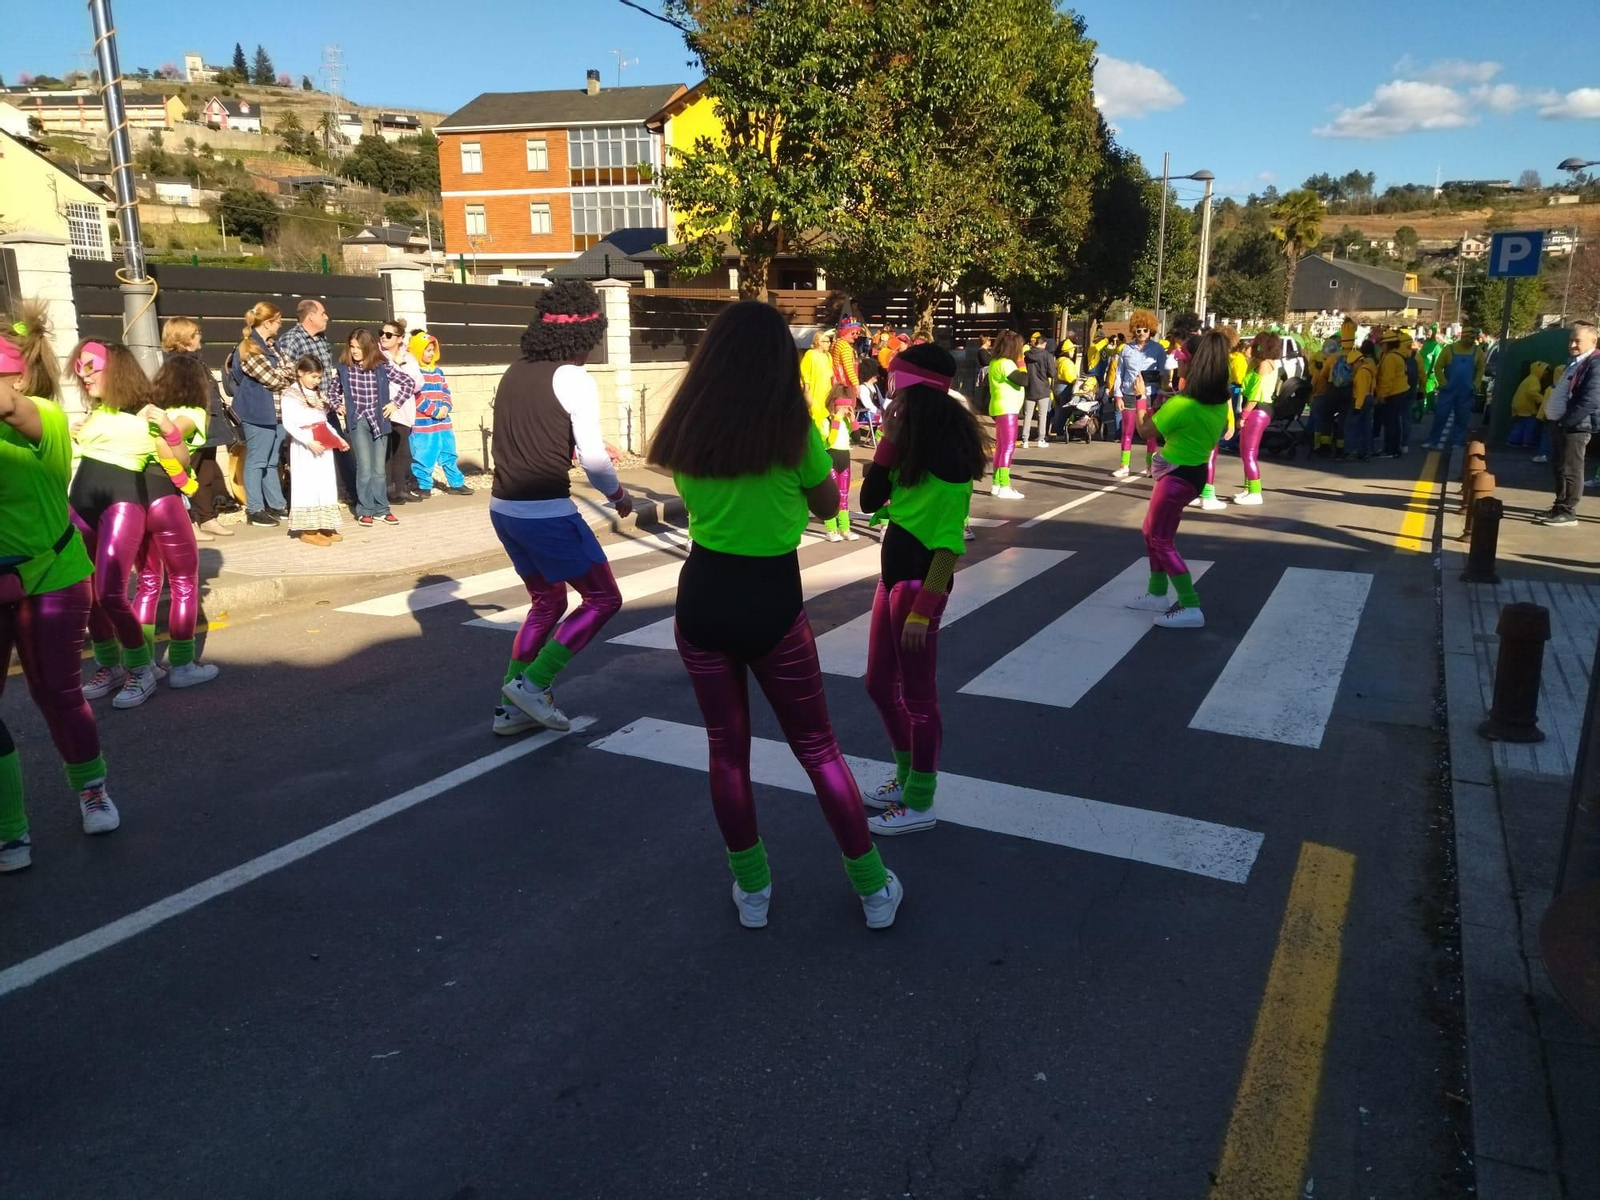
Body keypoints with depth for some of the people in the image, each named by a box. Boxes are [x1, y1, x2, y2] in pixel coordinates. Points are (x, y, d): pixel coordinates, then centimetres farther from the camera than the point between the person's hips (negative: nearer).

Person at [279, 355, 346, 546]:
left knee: (326, 485, 8)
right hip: (304, 447, -7)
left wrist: (337, 437, 10)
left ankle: (323, 527, 14)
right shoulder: (290, 395, -7)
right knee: (308, 485, -5)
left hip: (323, 446, 7)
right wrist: (309, 441, -23)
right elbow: (288, 424, -15)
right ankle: (308, 530, -1)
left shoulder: (317, 394, 16)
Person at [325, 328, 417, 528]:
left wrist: (395, 403, -1)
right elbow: (330, 388, 17)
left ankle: (381, 509, 14)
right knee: (365, 468, -6)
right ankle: (365, 510, 3)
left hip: (379, 421, 1)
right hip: (357, 422, -1)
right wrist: (337, 406, 4)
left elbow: (409, 383, 3)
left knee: (379, 469, 6)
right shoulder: (343, 369, 1)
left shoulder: (382, 367, -2)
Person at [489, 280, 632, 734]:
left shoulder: (515, 372, 10)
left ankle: (513, 706, 23)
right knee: (603, 599, 8)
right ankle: (532, 682, 2)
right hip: (546, 513, -8)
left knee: (547, 602, 22)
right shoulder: (575, 380, -11)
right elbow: (592, 460, -14)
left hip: (503, 508, 8)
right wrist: (618, 495, 4)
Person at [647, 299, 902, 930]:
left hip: (702, 596, 3)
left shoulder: (687, 428, 0)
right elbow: (828, 505, 4)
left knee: (725, 748, 15)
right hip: (771, 602, -3)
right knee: (817, 748, 12)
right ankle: (872, 887, 23)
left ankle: (751, 889, 28)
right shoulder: (794, 429, -11)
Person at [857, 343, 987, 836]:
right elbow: (869, 501, 5)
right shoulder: (912, 444, 10)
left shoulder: (948, 452, -17)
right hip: (893, 575, 9)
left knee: (917, 696, 3)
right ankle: (906, 777, 37)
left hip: (921, 579, -9)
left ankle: (920, 804, 19)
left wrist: (923, 608, -22)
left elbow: (949, 541, -20)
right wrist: (890, 440, -5)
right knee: (879, 684, 19)